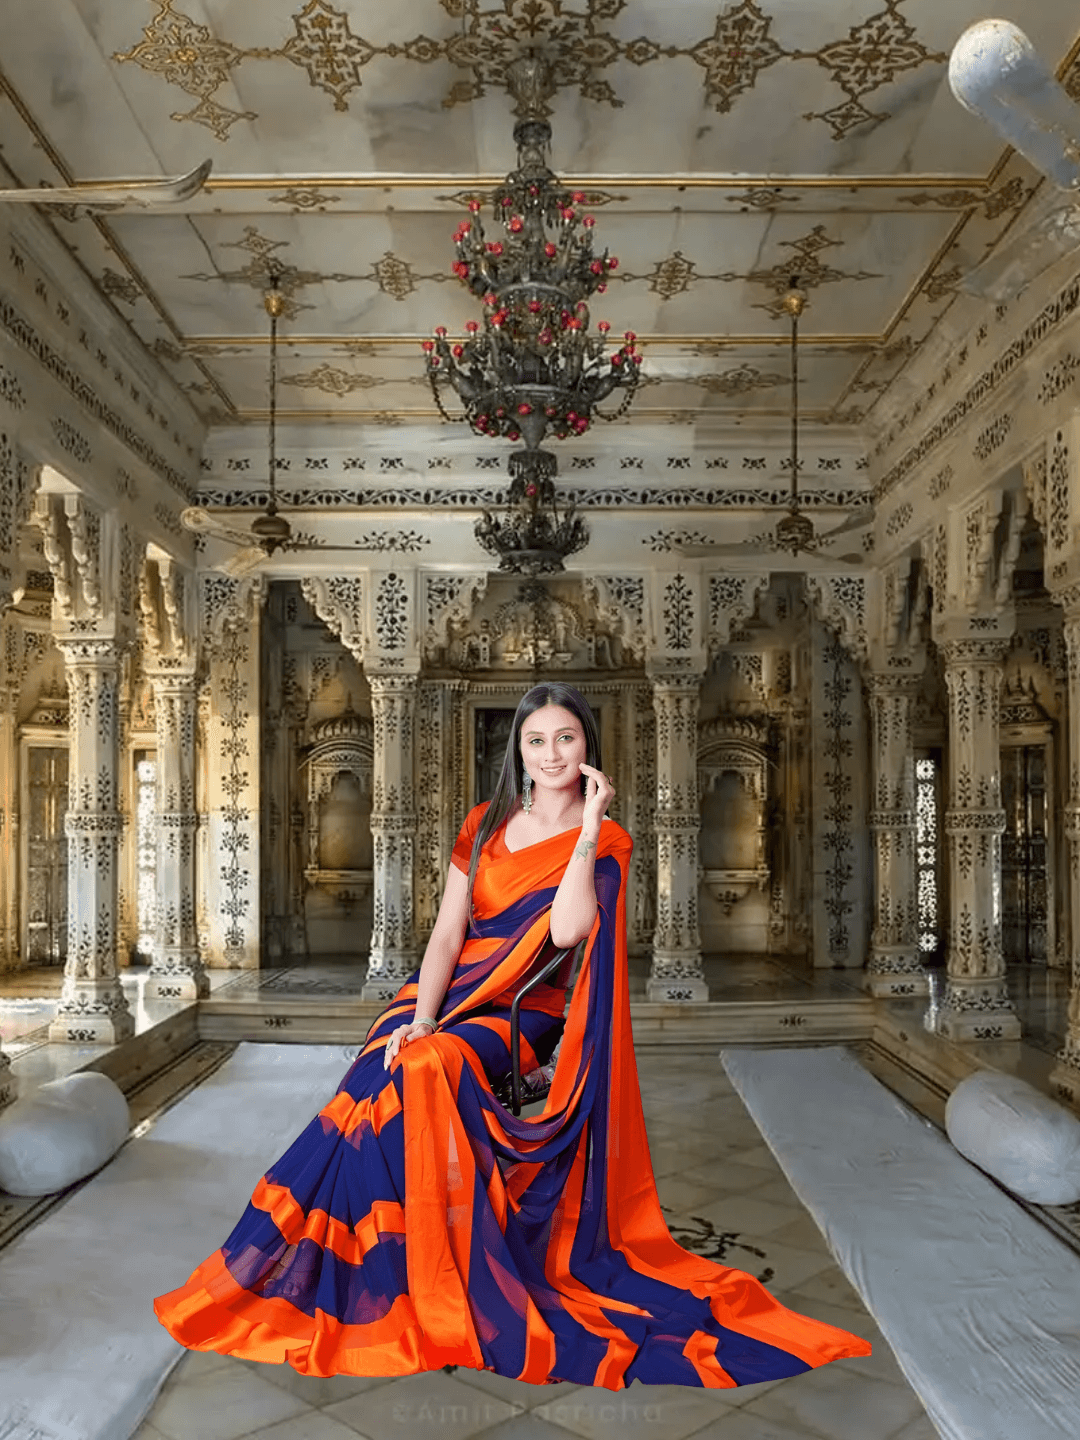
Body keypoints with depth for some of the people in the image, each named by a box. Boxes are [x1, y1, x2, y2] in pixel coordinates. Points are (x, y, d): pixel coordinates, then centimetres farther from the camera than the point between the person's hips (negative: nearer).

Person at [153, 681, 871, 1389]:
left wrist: (590, 823, -18)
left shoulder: (607, 842, -1)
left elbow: (567, 930, -21)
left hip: (520, 1011, -3)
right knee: (376, 1084, -23)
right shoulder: (486, 825, 9)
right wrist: (419, 1020, -13)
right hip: (446, 991, 4)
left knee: (429, 1067, -30)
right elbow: (447, 935, 2)